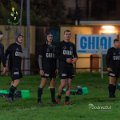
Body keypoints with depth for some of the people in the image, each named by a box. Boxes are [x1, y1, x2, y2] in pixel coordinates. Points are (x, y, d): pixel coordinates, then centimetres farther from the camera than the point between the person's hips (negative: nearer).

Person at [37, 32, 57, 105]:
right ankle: (39, 99, -5)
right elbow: (40, 58, -4)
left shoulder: (54, 47, 11)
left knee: (53, 83, 7)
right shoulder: (43, 46, -3)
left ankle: (53, 99, 11)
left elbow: (55, 58, 15)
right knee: (43, 83, -9)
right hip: (45, 68, -5)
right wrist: (41, 69, -11)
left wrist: (56, 68, 7)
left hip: (53, 68, 5)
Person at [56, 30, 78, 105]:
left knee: (69, 84, 2)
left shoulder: (72, 45, 13)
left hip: (70, 66, 5)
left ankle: (67, 100, 6)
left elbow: (75, 55, 18)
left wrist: (75, 58, -5)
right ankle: (59, 97, 12)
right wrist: (66, 59, -16)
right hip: (63, 66, -5)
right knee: (63, 83, -10)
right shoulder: (60, 44, -1)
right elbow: (57, 55, -5)